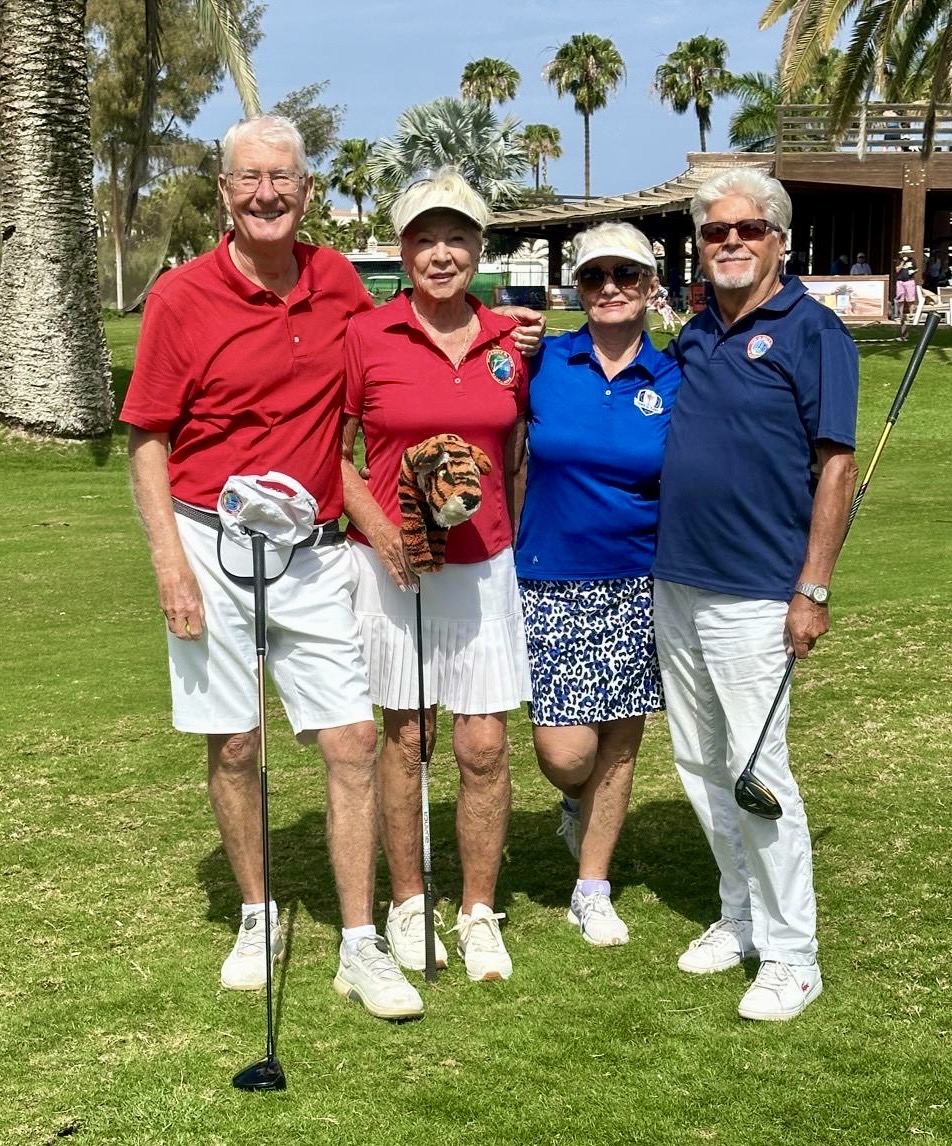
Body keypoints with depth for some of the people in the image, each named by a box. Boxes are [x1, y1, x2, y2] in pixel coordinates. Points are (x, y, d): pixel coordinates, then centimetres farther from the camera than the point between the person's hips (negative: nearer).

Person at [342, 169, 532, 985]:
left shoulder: (510, 343, 3)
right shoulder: (366, 338, -6)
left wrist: (519, 538, 7)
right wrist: (379, 529, -13)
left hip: (485, 566, 2)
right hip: (393, 564, -2)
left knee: (486, 745, 2)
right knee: (403, 737, 8)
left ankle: (480, 913, 17)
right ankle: (407, 905, 23)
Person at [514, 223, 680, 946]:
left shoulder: (673, 383, 0)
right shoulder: (541, 363, -2)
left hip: (638, 587, 1)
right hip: (551, 585, -1)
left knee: (618, 740, 8)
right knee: (565, 751, -8)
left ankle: (593, 892, 25)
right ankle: (579, 803, 29)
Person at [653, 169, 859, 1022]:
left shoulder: (812, 332, -7)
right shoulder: (694, 336, 12)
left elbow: (836, 465, -11)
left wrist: (814, 590, -16)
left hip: (753, 594, -7)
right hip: (674, 584, 7)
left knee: (756, 769, -6)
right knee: (699, 766, 13)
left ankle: (791, 956, 5)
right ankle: (741, 918, 28)